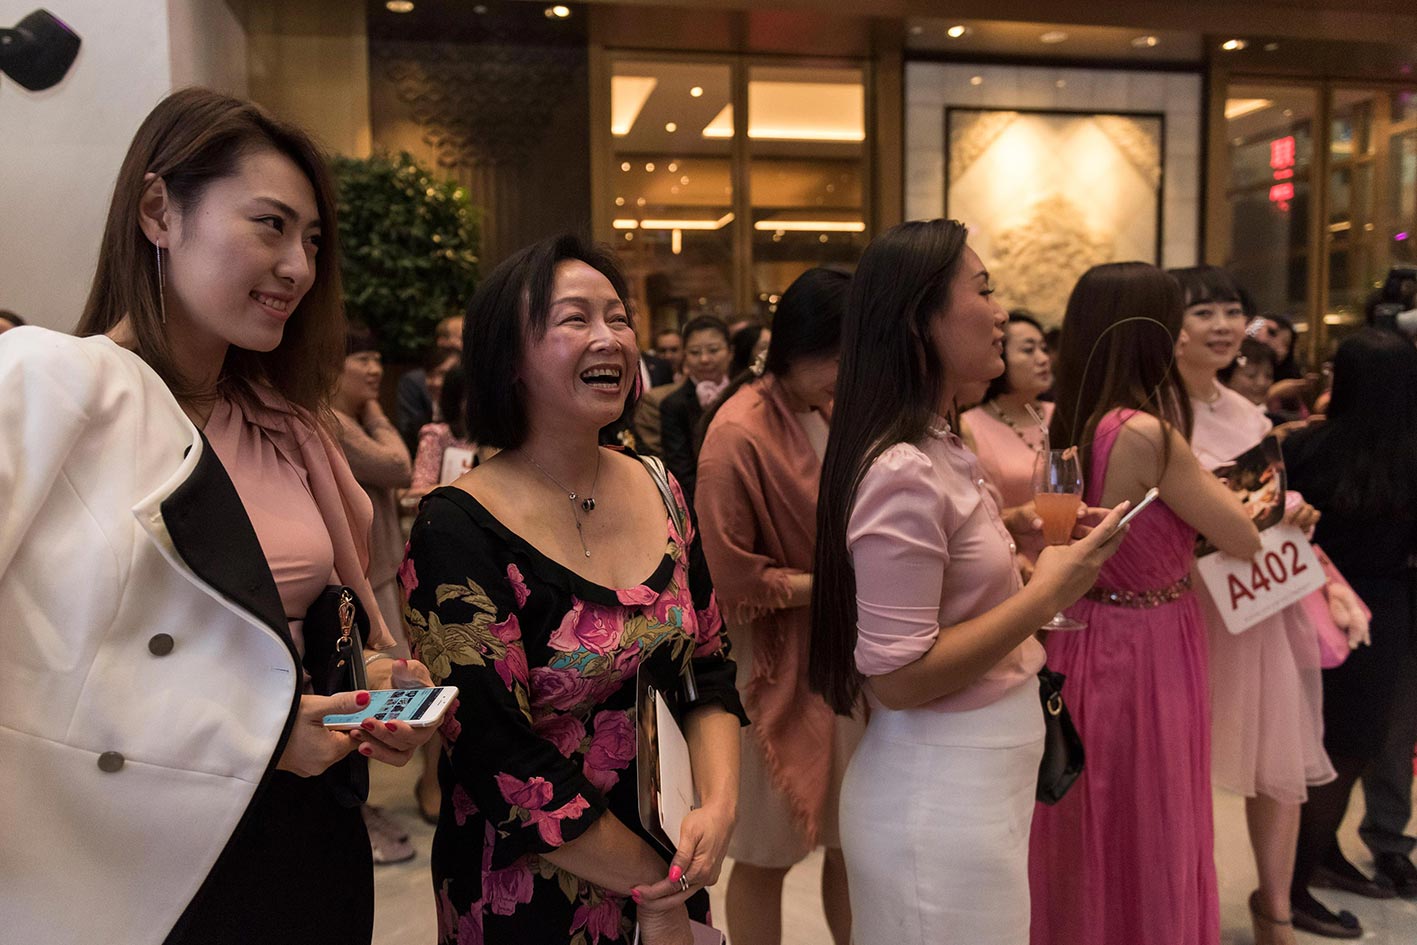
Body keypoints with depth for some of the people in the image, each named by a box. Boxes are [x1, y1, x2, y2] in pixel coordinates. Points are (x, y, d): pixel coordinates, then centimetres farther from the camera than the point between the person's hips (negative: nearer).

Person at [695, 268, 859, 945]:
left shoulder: (831, 413, 3)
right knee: (768, 853, 11)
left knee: (849, 840, 18)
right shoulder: (737, 433, -17)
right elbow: (735, 582, -16)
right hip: (780, 664, -6)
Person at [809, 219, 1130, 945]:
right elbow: (898, 676, -23)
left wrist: (1040, 573, 4)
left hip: (976, 776, 9)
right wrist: (1047, 594, -19)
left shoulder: (940, 450, 5)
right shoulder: (903, 474, -24)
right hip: (940, 795, -9)